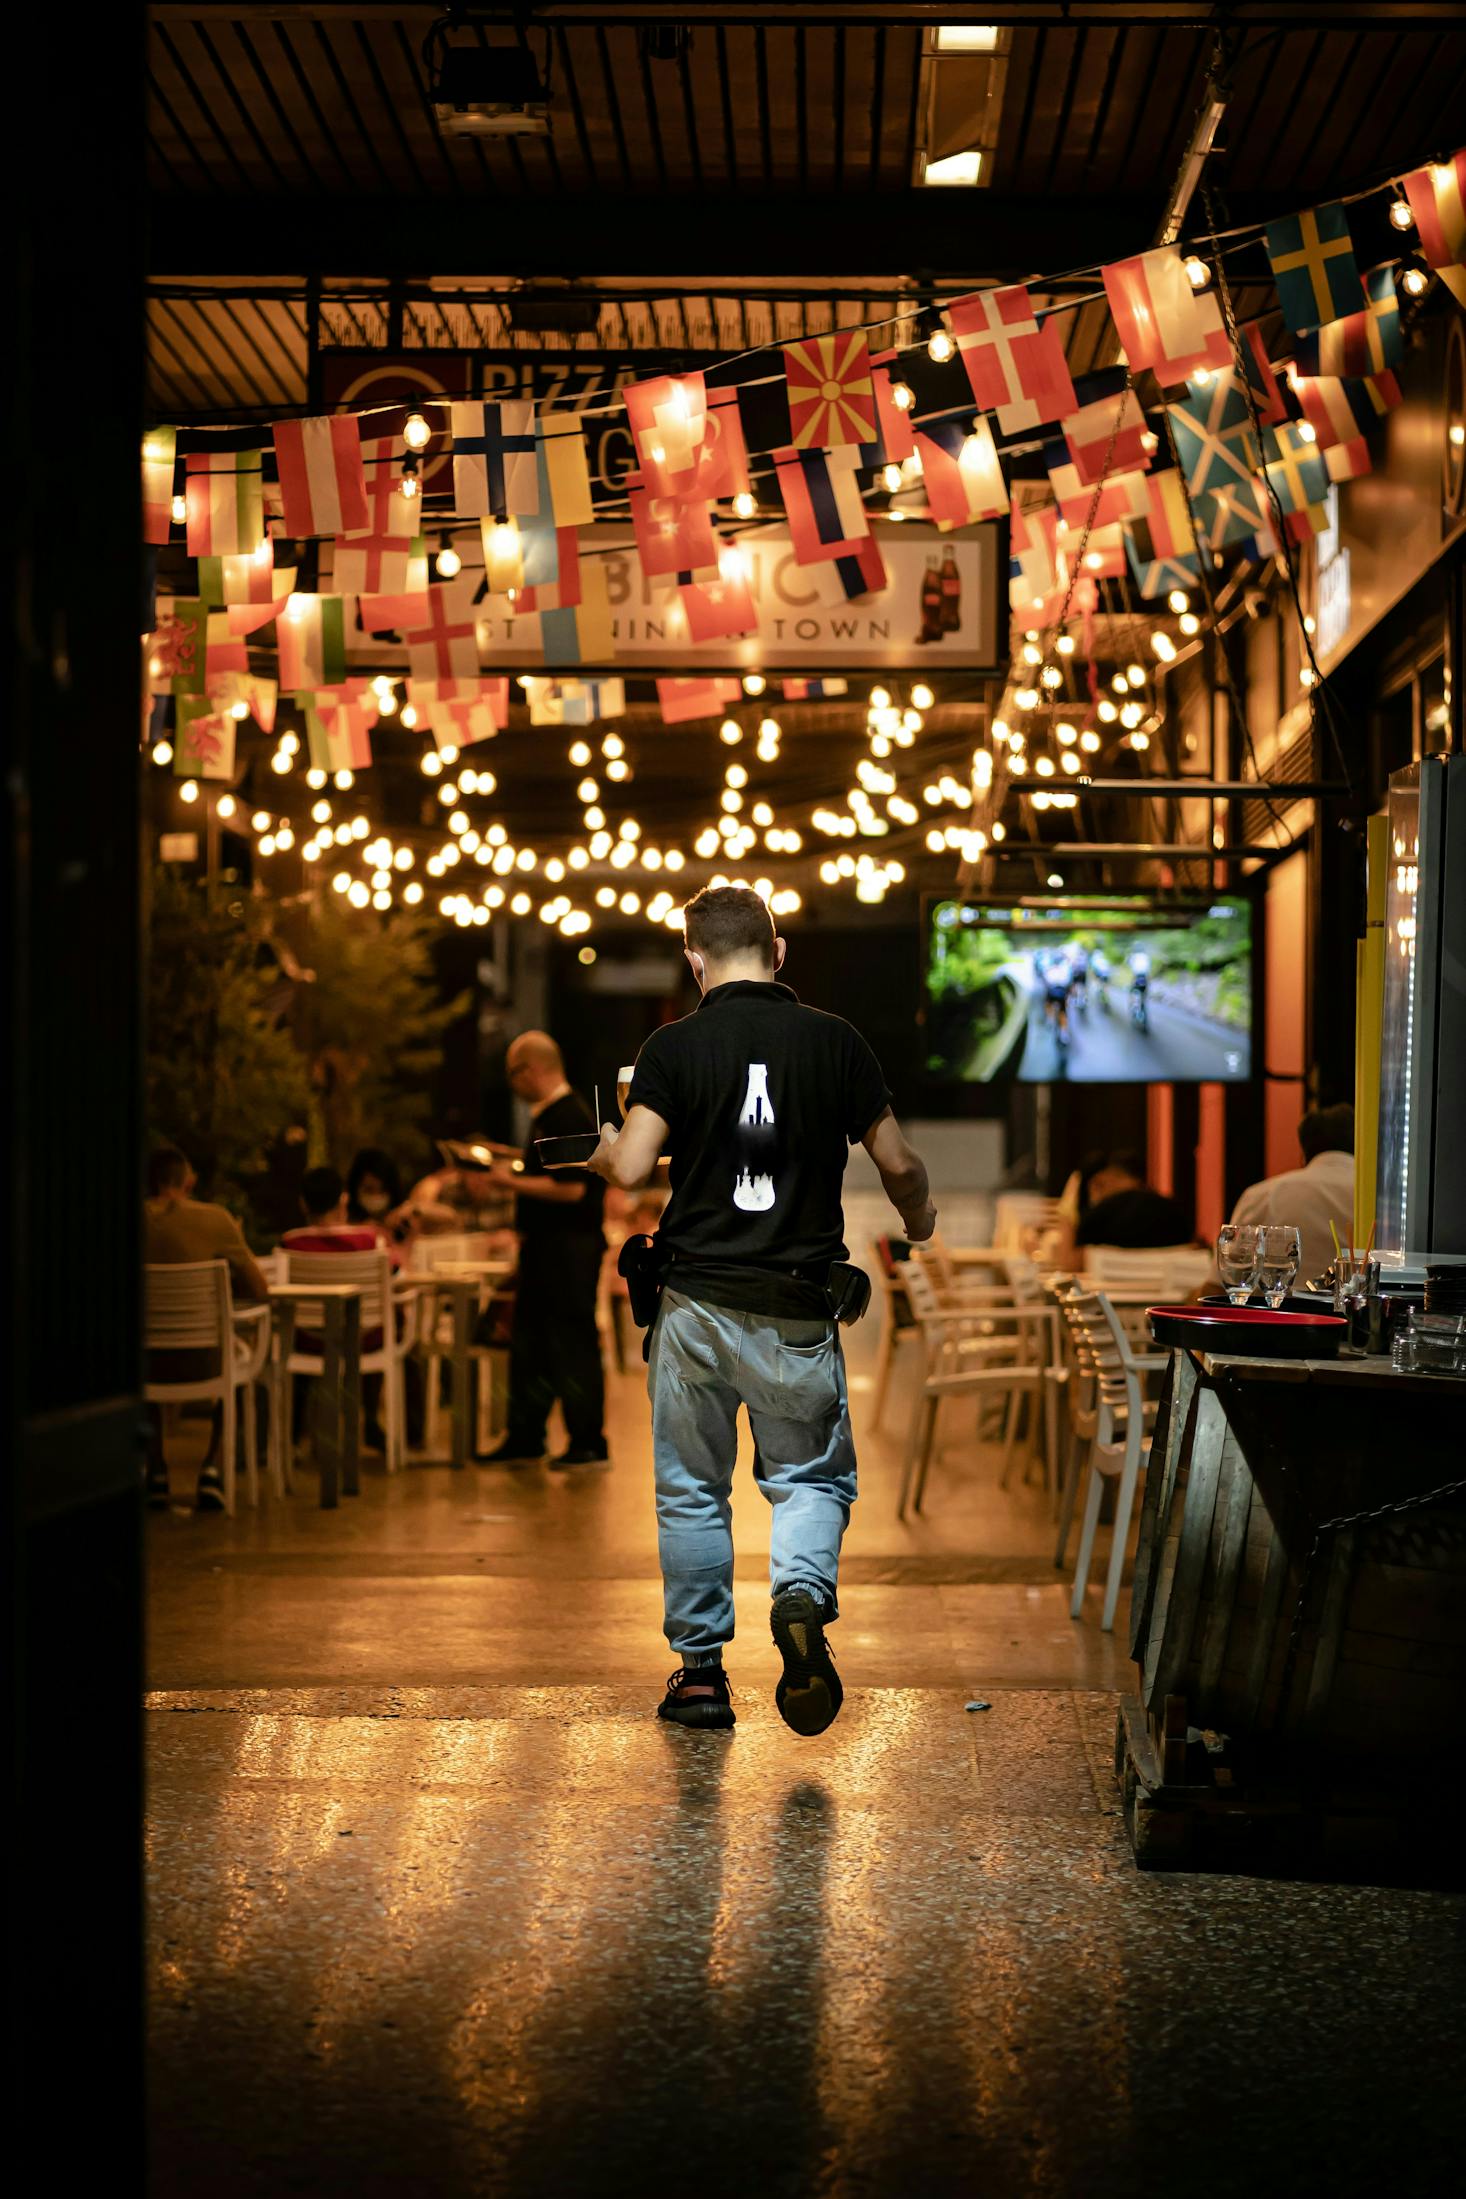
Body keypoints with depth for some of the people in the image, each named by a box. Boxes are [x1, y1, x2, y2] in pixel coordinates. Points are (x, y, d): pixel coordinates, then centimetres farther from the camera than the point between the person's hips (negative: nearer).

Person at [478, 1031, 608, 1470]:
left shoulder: (569, 1117, -17)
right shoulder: (549, 1115, 15)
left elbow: (572, 1188, -24)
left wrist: (514, 1182, -18)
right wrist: (513, 1172, 13)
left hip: (569, 1248, -11)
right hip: (546, 1247, 11)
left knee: (573, 1344, -5)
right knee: (529, 1341, 14)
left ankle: (589, 1444, 2)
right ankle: (525, 1439, 21)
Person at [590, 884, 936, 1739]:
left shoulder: (675, 1046, -5)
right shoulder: (834, 1041, -1)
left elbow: (631, 1166, -13)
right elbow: (898, 1163, 3)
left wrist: (605, 1151, 10)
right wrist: (919, 1215, 24)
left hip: (698, 1302, 0)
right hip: (799, 1308, 0)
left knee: (692, 1489, 12)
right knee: (813, 1476, 13)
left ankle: (701, 1669, 15)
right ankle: (804, 1596, -16)